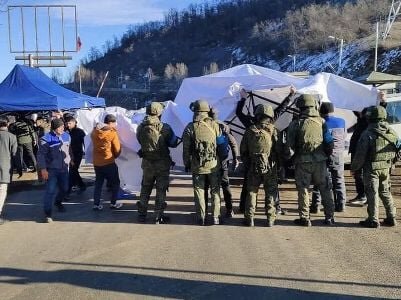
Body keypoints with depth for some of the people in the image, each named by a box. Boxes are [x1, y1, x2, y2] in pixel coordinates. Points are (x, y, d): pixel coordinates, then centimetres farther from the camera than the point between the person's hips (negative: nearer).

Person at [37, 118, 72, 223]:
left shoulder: (66, 136, 1)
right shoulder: (46, 139, -16)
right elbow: (41, 155, -15)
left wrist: (70, 159, 22)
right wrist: (43, 169, -20)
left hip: (64, 168, 6)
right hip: (51, 170, -5)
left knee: (64, 188, 17)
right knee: (50, 191, -8)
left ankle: (58, 202, 46)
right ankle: (47, 213, 1)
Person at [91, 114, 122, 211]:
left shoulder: (94, 131, 1)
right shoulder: (112, 133, -13)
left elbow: (95, 144, 12)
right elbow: (117, 150, -8)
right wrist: (115, 156, 12)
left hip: (96, 162, 5)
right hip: (109, 163, -5)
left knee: (98, 183, 16)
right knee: (115, 183, 11)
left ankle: (96, 204, 15)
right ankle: (113, 203, 13)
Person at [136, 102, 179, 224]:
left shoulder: (141, 128, -6)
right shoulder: (165, 128, -16)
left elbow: (140, 141, 5)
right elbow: (173, 143, -8)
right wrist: (177, 139, 13)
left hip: (147, 163, 4)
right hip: (162, 164, -3)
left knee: (145, 188, 17)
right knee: (161, 190, 6)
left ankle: (142, 214, 25)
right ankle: (158, 216, 9)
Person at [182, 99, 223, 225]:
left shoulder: (190, 128, -8)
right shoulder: (214, 125, -6)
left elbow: (186, 149, -4)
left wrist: (187, 164, 9)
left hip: (197, 166, -1)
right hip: (213, 165, 1)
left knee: (199, 192, 9)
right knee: (215, 191, 12)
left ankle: (201, 218, 13)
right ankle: (216, 217, 16)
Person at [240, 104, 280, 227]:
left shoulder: (250, 131, 0)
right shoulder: (273, 131, -6)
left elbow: (243, 151, 5)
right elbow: (279, 150, -5)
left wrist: (247, 164, 16)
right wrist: (278, 164, 9)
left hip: (253, 167, 1)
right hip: (270, 167, -1)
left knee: (251, 192, 11)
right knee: (270, 193, 9)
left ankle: (249, 218, 12)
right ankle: (270, 219, 12)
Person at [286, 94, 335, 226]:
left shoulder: (295, 124, -5)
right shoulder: (321, 122, 0)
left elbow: (289, 145, -6)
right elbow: (329, 142, 0)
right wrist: (327, 154, 15)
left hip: (302, 162, -2)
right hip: (320, 161, 2)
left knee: (303, 190, 6)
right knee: (325, 189, 12)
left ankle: (305, 218, 8)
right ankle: (329, 217, 18)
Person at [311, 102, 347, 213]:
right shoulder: (342, 122, 3)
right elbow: (344, 137, 13)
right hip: (338, 154, 3)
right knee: (339, 180, 13)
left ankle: (315, 206, 5)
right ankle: (340, 205, 14)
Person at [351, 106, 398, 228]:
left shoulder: (368, 134, -16)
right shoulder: (391, 132, 4)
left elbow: (360, 154, -15)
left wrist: (354, 167, -3)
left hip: (372, 168, -6)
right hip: (386, 167, 6)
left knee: (372, 193, 1)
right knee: (385, 192, 17)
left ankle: (373, 220, 5)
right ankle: (391, 218, 22)